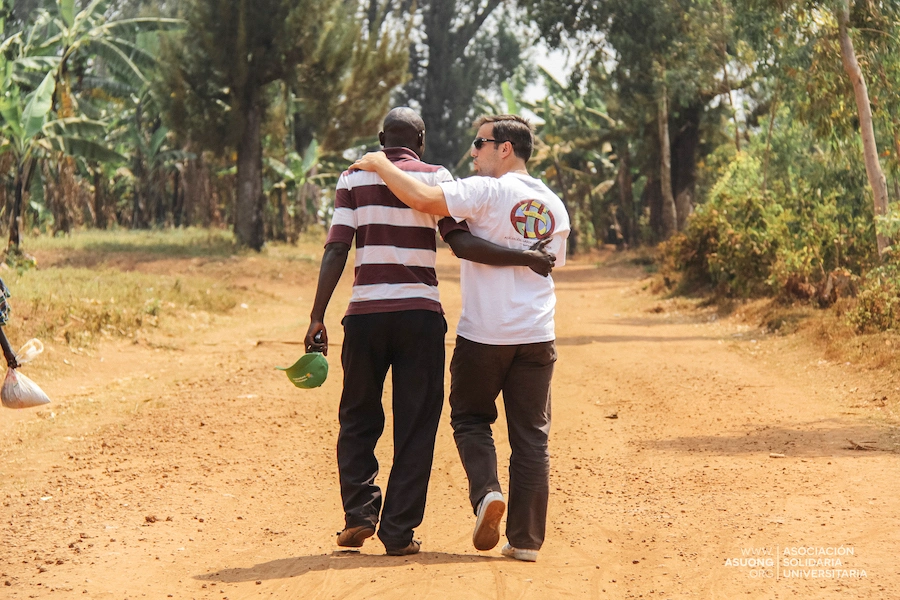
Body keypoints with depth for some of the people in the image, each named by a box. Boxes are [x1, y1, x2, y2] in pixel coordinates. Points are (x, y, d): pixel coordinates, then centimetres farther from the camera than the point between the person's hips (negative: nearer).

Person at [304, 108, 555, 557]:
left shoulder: (355, 178, 7)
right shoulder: (436, 178, 4)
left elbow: (336, 250, -1)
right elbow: (461, 244, -9)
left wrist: (317, 318, -1)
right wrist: (525, 258, -5)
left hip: (365, 313, 1)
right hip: (420, 314, -1)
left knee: (358, 419, 16)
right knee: (415, 426, 6)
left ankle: (359, 512, 3)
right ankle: (399, 532, 4)